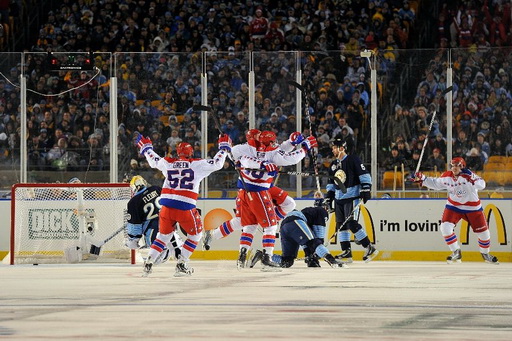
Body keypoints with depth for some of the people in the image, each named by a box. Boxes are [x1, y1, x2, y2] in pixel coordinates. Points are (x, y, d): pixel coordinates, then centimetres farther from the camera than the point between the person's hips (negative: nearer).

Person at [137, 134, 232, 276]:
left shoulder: (168, 163, 9)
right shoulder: (197, 164, 1)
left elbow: (153, 160, 24)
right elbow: (216, 163, 5)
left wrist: (146, 147, 42)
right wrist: (224, 147, 20)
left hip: (166, 207, 4)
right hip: (185, 208, -4)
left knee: (164, 235, 21)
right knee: (195, 234, 18)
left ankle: (148, 264, 9)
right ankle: (181, 264, 8)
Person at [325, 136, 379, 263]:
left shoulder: (353, 159, -7)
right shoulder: (333, 165, 16)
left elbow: (364, 175, -11)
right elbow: (331, 182, 25)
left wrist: (366, 190, -19)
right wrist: (329, 197, 19)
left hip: (352, 197, -8)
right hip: (339, 198, 8)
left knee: (352, 224, -16)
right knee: (341, 224, 4)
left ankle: (370, 248, -9)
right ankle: (346, 253, 7)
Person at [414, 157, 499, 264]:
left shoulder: (468, 175, -21)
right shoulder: (446, 176, -7)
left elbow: (481, 185, -35)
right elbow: (436, 184, 11)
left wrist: (472, 180, -52)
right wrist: (422, 179, 2)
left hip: (472, 207, -3)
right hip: (453, 206, 3)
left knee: (483, 231, 3)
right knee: (445, 227, -17)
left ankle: (485, 253, 32)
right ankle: (456, 253, 1)